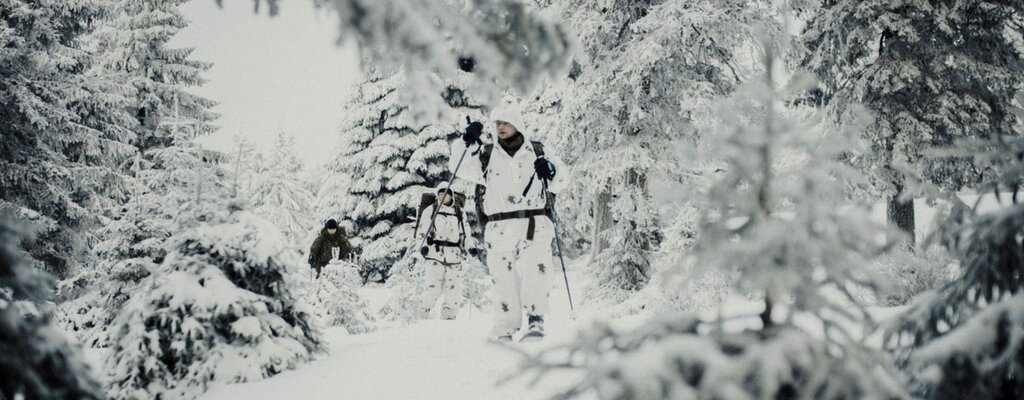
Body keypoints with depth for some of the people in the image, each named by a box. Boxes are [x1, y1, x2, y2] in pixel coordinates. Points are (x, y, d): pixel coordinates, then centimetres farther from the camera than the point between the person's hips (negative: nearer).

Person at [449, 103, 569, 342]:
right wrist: (466, 143, -7)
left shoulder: (537, 152, 11)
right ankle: (505, 329, 6)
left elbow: (561, 181, 14)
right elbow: (459, 168, 6)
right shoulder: (486, 155, 13)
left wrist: (550, 171, -8)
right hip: (500, 228, 1)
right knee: (504, 278, -1)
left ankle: (536, 320, -16)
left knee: (533, 270, -19)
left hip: (533, 224, -1)